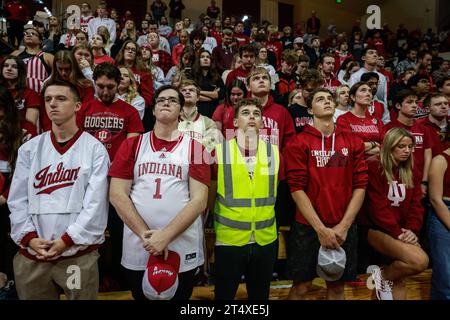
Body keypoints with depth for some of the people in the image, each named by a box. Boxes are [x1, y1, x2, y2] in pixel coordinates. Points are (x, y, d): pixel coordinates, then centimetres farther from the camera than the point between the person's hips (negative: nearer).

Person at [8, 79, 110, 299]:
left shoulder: (95, 149, -4)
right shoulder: (29, 149, 7)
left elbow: (95, 202, -10)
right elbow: (17, 199, 4)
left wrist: (67, 240, -13)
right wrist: (29, 237, -7)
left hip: (78, 253, -3)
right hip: (31, 255, 3)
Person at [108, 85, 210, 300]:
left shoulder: (194, 148, 1)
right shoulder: (132, 145, 5)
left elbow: (199, 200, -7)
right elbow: (117, 194, -2)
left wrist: (166, 235, -16)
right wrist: (145, 234, -11)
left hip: (183, 251, -1)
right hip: (137, 251, 2)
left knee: (180, 296, 14)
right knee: (140, 296, 19)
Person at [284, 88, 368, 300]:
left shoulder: (353, 143, 6)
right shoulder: (298, 143, -4)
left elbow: (360, 186, 1)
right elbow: (297, 188, -10)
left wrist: (343, 226, -8)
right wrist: (321, 229, -14)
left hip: (344, 228, 3)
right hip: (308, 227, -3)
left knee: (337, 286, 14)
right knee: (301, 286, 7)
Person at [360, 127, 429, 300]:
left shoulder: (410, 172, 13)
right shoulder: (373, 167, -9)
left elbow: (416, 204, 6)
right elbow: (377, 206, -15)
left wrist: (411, 230, -10)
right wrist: (397, 232, -18)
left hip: (402, 231, 7)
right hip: (376, 228, -7)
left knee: (400, 278, 1)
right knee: (420, 261, -24)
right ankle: (382, 276, 0)